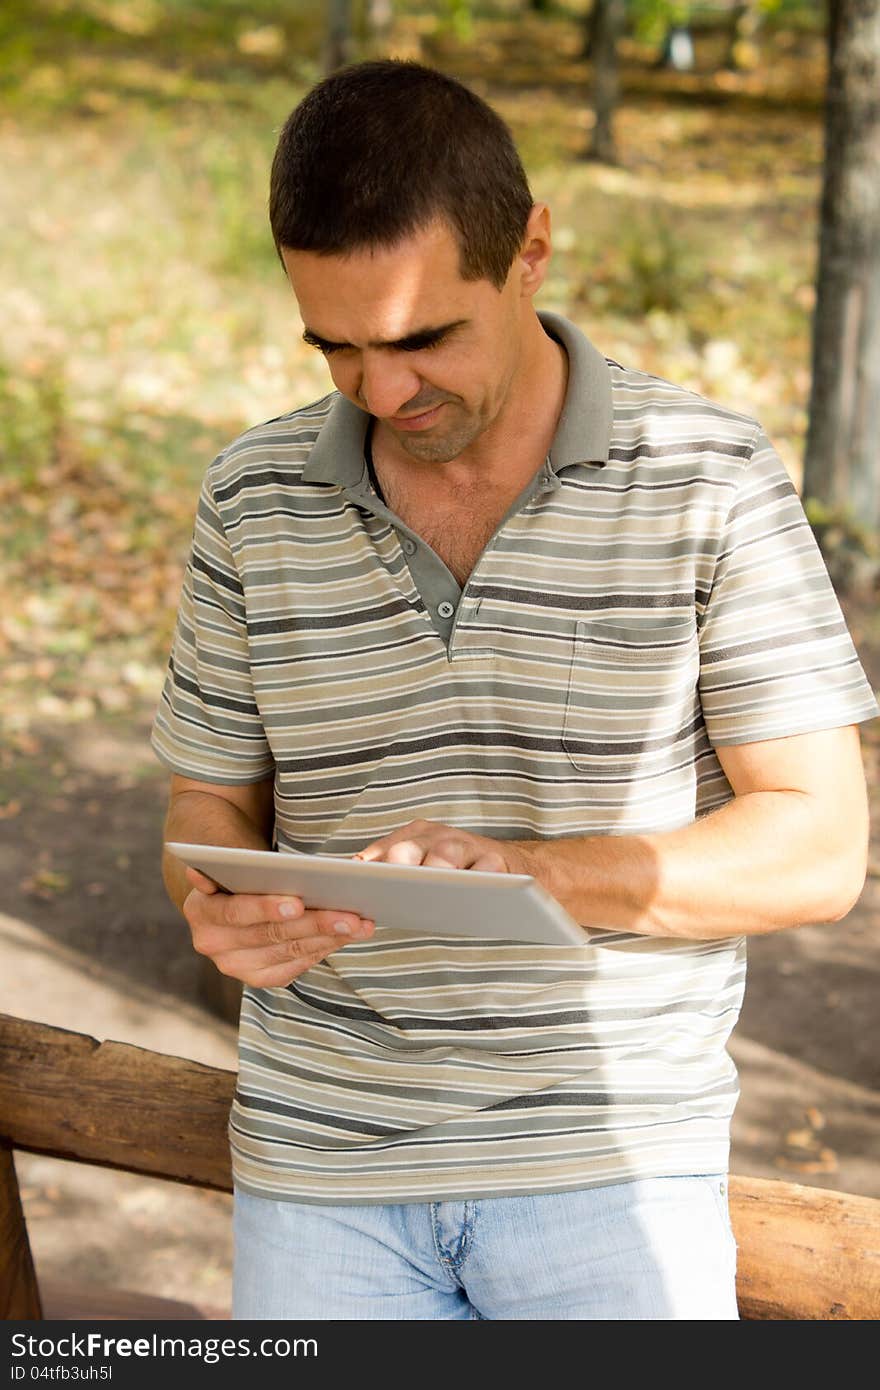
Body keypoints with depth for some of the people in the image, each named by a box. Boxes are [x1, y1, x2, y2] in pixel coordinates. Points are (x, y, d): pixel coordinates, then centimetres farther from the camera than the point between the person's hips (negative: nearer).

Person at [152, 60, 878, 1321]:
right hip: (321, 1162, 3)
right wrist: (225, 909, -14)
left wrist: (530, 871, -23)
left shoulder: (709, 477, -8)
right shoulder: (255, 498, 1)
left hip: (610, 1166, -2)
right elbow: (212, 804, 10)